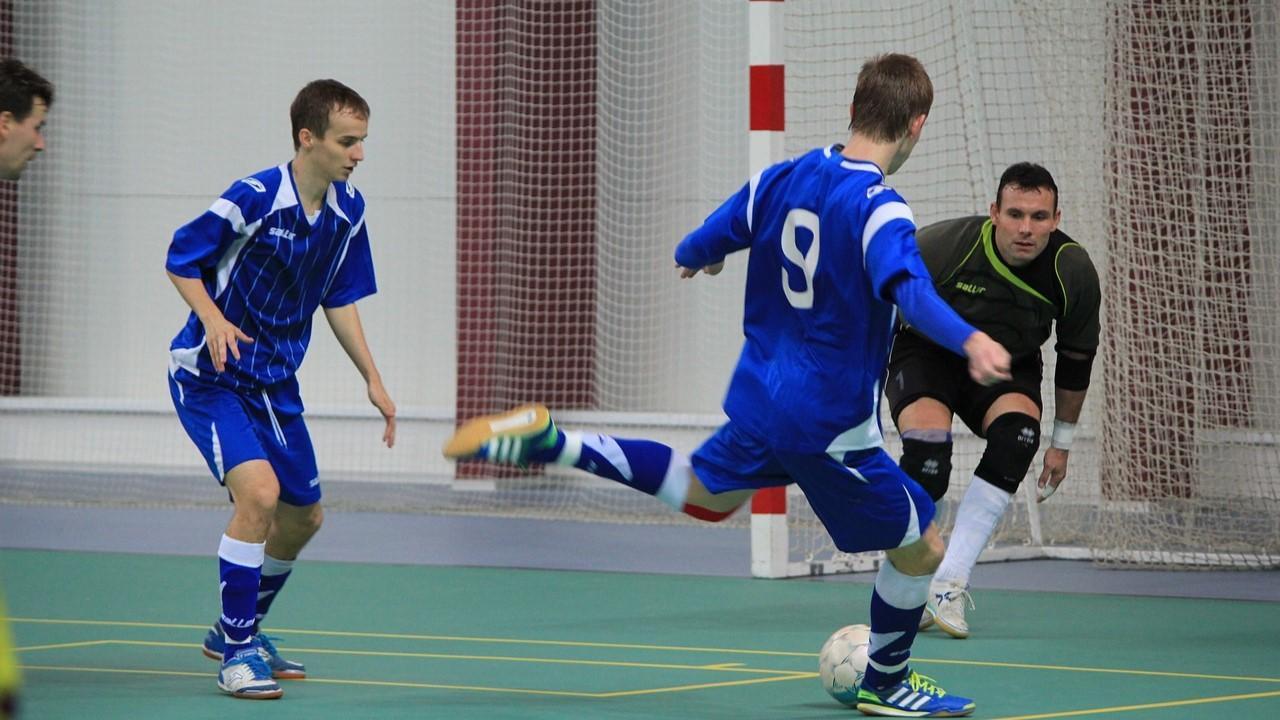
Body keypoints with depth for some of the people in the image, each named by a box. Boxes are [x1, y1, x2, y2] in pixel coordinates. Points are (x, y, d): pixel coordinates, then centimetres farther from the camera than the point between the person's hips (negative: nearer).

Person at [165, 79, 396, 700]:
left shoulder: (348, 211, -1)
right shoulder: (253, 199, -21)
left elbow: (340, 300, 12)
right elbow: (181, 258, -11)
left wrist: (372, 379, 7)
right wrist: (212, 318, -27)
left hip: (276, 380, 8)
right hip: (209, 373, -8)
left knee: (303, 515, 14)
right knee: (258, 491, -25)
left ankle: (239, 633, 37)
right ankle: (236, 654, -13)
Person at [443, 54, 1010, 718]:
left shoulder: (782, 179, 1)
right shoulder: (879, 211, -21)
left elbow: (698, 249, 15)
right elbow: (910, 290, -41)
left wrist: (692, 257, 39)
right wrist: (969, 340, -56)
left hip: (760, 400, 8)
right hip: (831, 426, -8)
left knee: (704, 494, 34)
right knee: (921, 548, 9)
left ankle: (547, 443, 21)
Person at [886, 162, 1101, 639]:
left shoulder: (1073, 273, -19)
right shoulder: (942, 246, -29)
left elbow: (1075, 359, -1)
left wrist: (1062, 442, 5)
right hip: (926, 354, -2)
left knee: (1018, 434, -30)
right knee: (928, 455, -29)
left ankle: (950, 582, -25)